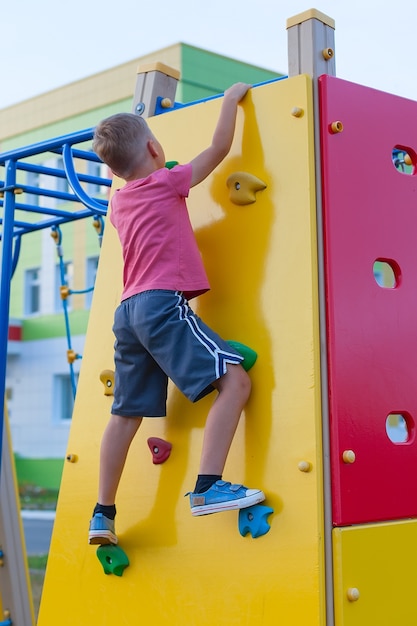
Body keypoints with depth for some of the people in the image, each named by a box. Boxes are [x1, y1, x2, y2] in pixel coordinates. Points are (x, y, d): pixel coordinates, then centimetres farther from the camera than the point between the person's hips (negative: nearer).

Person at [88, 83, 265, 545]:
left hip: (128, 311, 8)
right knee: (234, 380, -11)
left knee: (127, 413, 12)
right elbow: (220, 147, 7)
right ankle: (208, 487, -21)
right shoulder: (166, 183, 2)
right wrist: (231, 98, 19)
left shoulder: (119, 203, 20)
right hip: (163, 303, -8)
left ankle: (103, 515, 14)